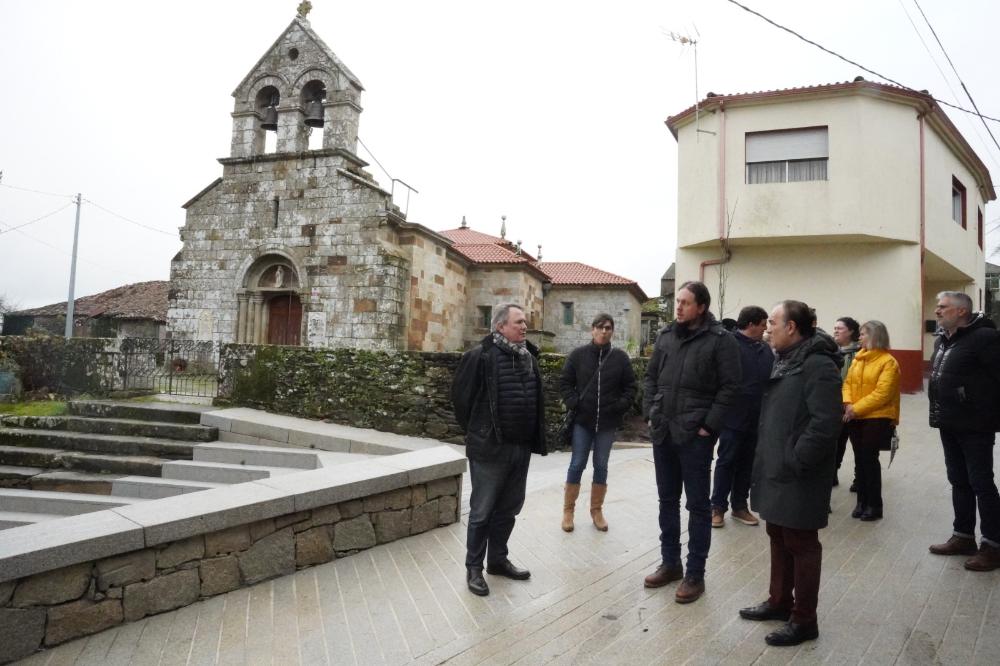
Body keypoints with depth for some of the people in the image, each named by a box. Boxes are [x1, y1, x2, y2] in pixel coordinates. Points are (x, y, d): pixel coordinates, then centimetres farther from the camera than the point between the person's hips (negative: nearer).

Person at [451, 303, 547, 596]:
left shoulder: (529, 357, 9)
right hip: (490, 448, -7)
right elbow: (461, 396, -7)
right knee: (482, 511, 5)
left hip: (521, 448, 7)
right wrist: (476, 432, 1)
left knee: (509, 508, 17)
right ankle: (474, 568, 21)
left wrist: (534, 437, 13)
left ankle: (498, 559, 34)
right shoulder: (480, 356, -13)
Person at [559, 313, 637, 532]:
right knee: (577, 465, 2)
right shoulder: (578, 355, -3)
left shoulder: (621, 358, 1)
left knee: (601, 467, 11)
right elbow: (565, 382, 1)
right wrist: (574, 403, -9)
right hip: (582, 421, -1)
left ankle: (597, 510, 25)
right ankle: (568, 509, 16)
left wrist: (620, 406, -6)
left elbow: (630, 386, 6)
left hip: (607, 423, 2)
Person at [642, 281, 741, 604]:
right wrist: (650, 414, 5)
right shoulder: (665, 336, 9)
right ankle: (670, 563, 30)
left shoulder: (720, 340, -7)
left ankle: (695, 573, 16)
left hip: (694, 435, -6)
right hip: (662, 432, 6)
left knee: (698, 504, 5)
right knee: (667, 500, 15)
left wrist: (709, 425, -14)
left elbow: (729, 386, -10)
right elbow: (651, 377, 14)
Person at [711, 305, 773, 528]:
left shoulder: (765, 349, 10)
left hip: (757, 418, 7)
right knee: (726, 462, 4)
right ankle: (718, 507, 14)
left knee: (747, 463, 14)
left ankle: (740, 506, 26)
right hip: (734, 417, -6)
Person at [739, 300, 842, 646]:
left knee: (801, 544, 3)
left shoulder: (818, 365, -18)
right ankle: (780, 601, 35)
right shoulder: (785, 361, 14)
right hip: (776, 470, 10)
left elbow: (825, 422, -26)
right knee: (778, 538, 20)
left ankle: (804, 619, 16)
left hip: (798, 477, -10)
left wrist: (796, 461, -22)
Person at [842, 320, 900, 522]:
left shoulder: (888, 362, -10)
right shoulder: (858, 358, 10)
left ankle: (874, 505, 10)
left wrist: (857, 408, -21)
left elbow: (882, 393, -18)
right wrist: (848, 403, -10)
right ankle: (862, 501, 21)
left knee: (870, 459, -2)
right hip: (855, 417, 6)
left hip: (876, 418, -6)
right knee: (859, 459, 11)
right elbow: (848, 382, 7)